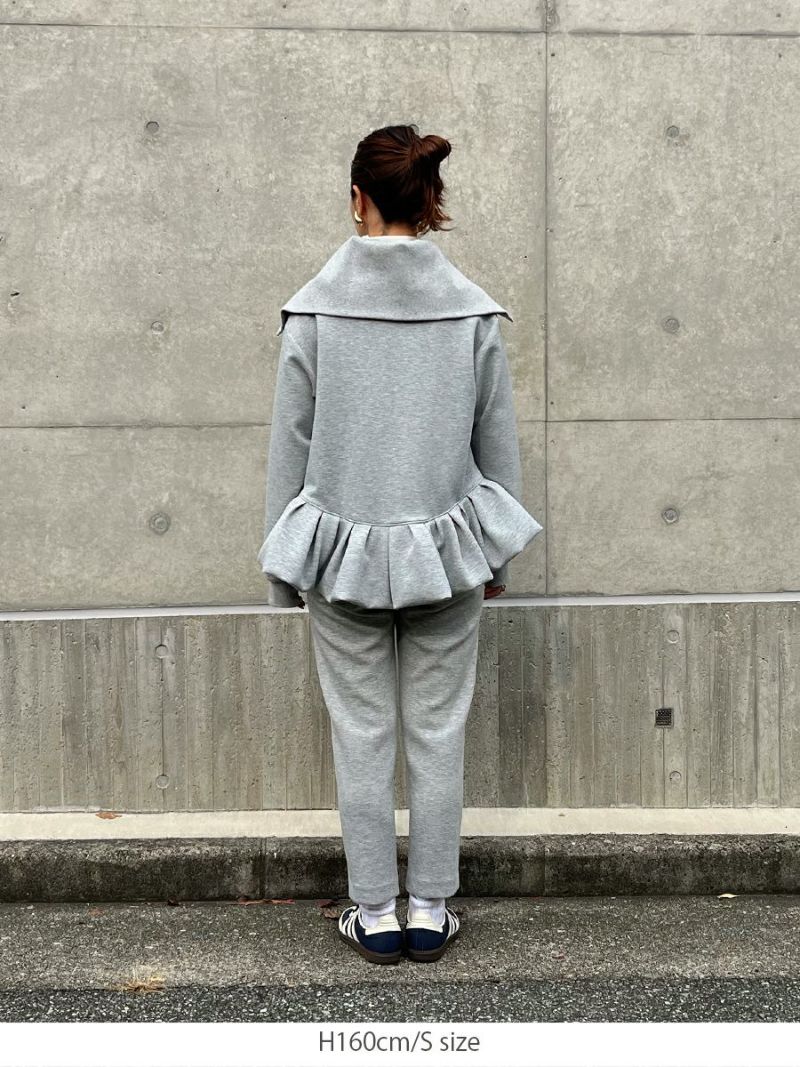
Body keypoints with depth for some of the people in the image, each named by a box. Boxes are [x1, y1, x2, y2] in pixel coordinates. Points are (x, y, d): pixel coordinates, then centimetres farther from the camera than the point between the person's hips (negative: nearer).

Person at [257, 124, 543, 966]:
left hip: (342, 553, -1)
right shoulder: (472, 310, -5)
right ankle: (429, 912, 23)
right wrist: (496, 555, 14)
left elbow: (290, 445, -3)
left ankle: (375, 914, 22)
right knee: (437, 734, 12)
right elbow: (499, 444, 2)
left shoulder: (313, 309, -8)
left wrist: (283, 565, 8)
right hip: (444, 550, 1)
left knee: (362, 736, 11)